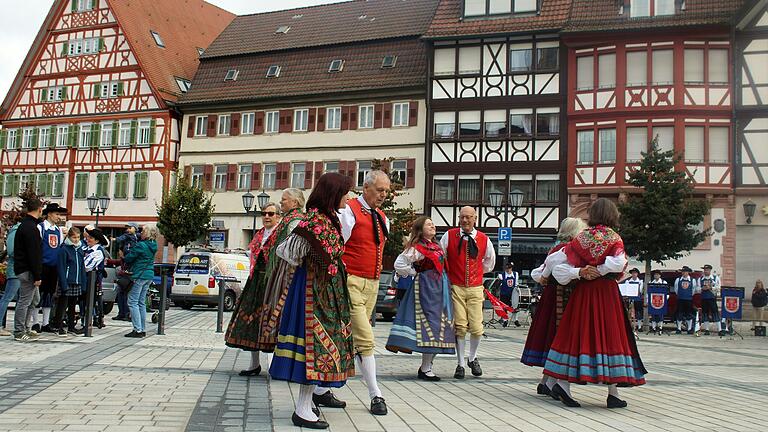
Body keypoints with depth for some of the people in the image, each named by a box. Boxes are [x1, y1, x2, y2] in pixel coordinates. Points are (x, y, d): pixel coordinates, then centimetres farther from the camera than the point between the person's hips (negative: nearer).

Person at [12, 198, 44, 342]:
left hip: (22, 269, 10)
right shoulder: (31, 228, -17)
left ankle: (24, 329, 23)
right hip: (27, 271, -10)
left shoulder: (24, 225, 16)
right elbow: (34, 254, -19)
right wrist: (37, 276, -18)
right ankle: (19, 332, 1)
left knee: (27, 300, 16)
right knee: (24, 301, -4)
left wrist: (36, 274, 23)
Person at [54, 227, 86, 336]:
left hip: (77, 283, 7)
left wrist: (83, 282, 10)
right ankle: (59, 327, 6)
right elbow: (61, 268, -13)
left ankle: (71, 326, 22)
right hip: (66, 283, -7)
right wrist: (64, 284, -19)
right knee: (62, 305, 0)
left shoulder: (80, 249, 11)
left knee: (73, 305, 14)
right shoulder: (64, 249, -8)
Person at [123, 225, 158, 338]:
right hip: (149, 275, 8)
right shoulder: (153, 246, 9)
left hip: (139, 275, -8)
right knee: (141, 302, 14)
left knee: (133, 302, -3)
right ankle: (143, 329, 16)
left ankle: (138, 330, -7)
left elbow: (128, 258, -10)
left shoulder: (140, 245, -16)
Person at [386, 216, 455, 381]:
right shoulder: (417, 248, -11)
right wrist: (416, 273, -6)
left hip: (440, 287, 9)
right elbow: (399, 264, -16)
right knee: (431, 325, -10)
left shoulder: (436, 245, 14)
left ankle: (427, 366, 17)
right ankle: (425, 369, -3)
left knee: (440, 326, 9)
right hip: (426, 287, -9)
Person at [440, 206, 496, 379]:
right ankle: (460, 364, 9)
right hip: (456, 287, -1)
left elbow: (489, 262, 22)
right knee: (460, 327, -5)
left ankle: (473, 358, 24)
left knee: (476, 328, -3)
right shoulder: (449, 236, 0)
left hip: (475, 288, 1)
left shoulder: (484, 239, 5)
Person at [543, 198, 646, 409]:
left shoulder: (581, 237, 5)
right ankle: (613, 393, 7)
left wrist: (580, 272, -6)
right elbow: (617, 263, -21)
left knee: (577, 333, 8)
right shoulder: (614, 239, -4)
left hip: (582, 292, 3)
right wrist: (598, 271, -8)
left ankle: (562, 382, 0)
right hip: (607, 291, -3)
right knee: (610, 336, 3)